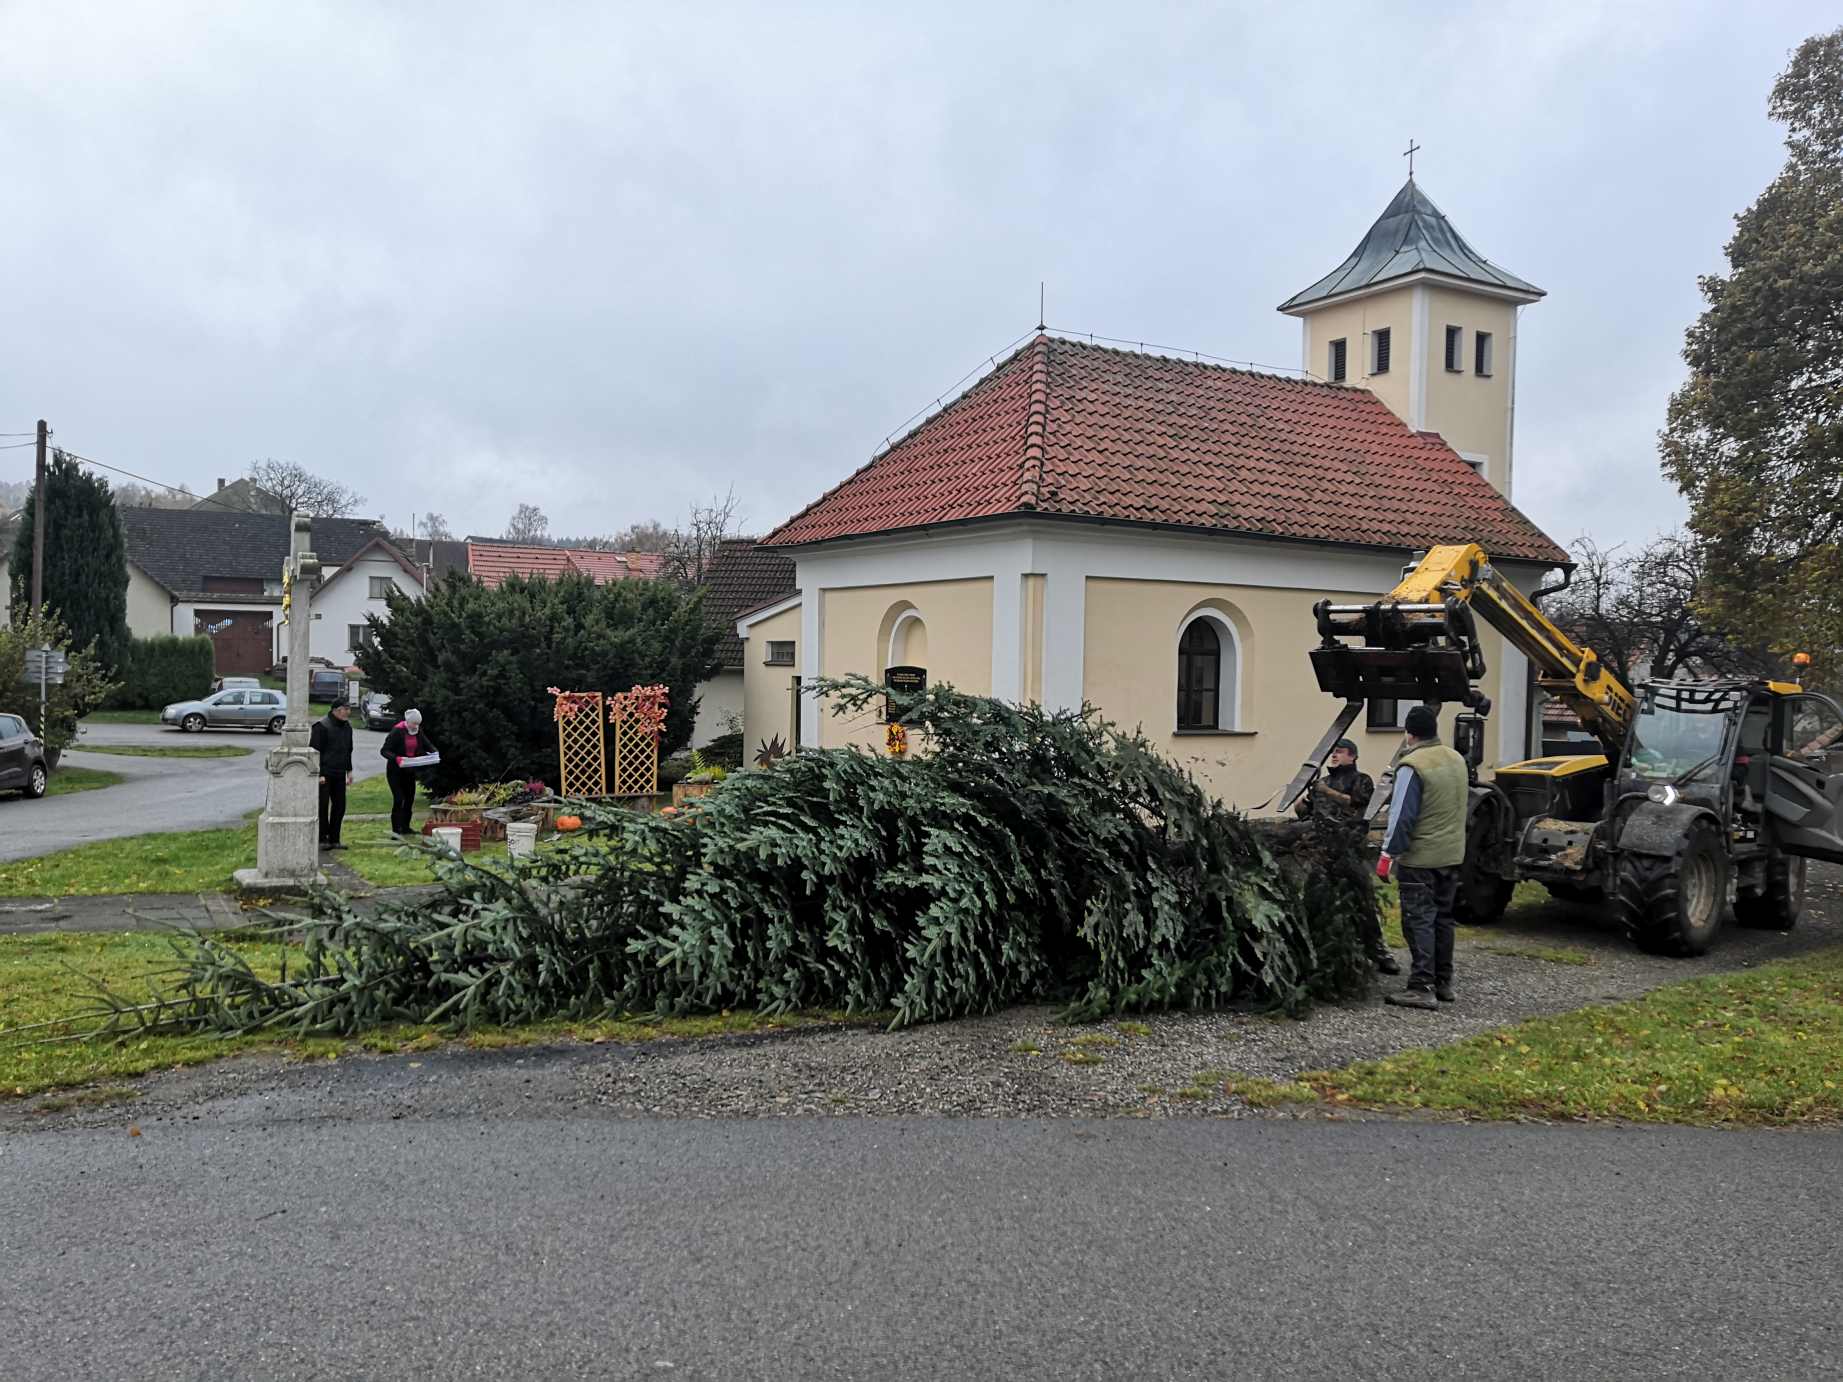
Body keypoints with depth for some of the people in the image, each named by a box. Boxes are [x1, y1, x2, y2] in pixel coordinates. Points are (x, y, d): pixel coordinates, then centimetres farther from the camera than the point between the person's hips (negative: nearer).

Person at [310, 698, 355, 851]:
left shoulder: (347, 727, 13)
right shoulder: (322, 727, -11)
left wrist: (349, 771, 18)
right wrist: (319, 774, -17)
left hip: (339, 775, 7)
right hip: (324, 775, -7)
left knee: (339, 807, 7)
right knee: (322, 806, -2)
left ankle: (334, 839, 14)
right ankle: (322, 839, 6)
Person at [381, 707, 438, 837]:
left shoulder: (418, 732, 3)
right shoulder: (397, 732, -16)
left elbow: (428, 745, 7)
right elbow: (384, 750, -17)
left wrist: (434, 752, -16)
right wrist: (396, 758, -35)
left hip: (410, 771, 6)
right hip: (395, 771, -6)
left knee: (410, 798, 9)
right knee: (398, 798, -12)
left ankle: (405, 827, 22)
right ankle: (395, 830, -7)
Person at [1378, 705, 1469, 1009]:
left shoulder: (1412, 766, -17)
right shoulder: (1457, 760, 9)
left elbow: (1402, 815, -20)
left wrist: (1389, 853, -15)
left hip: (1420, 858, -8)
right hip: (1452, 855, 8)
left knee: (1419, 920, -5)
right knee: (1442, 918, 16)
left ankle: (1422, 986, -8)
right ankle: (1443, 982, 23)